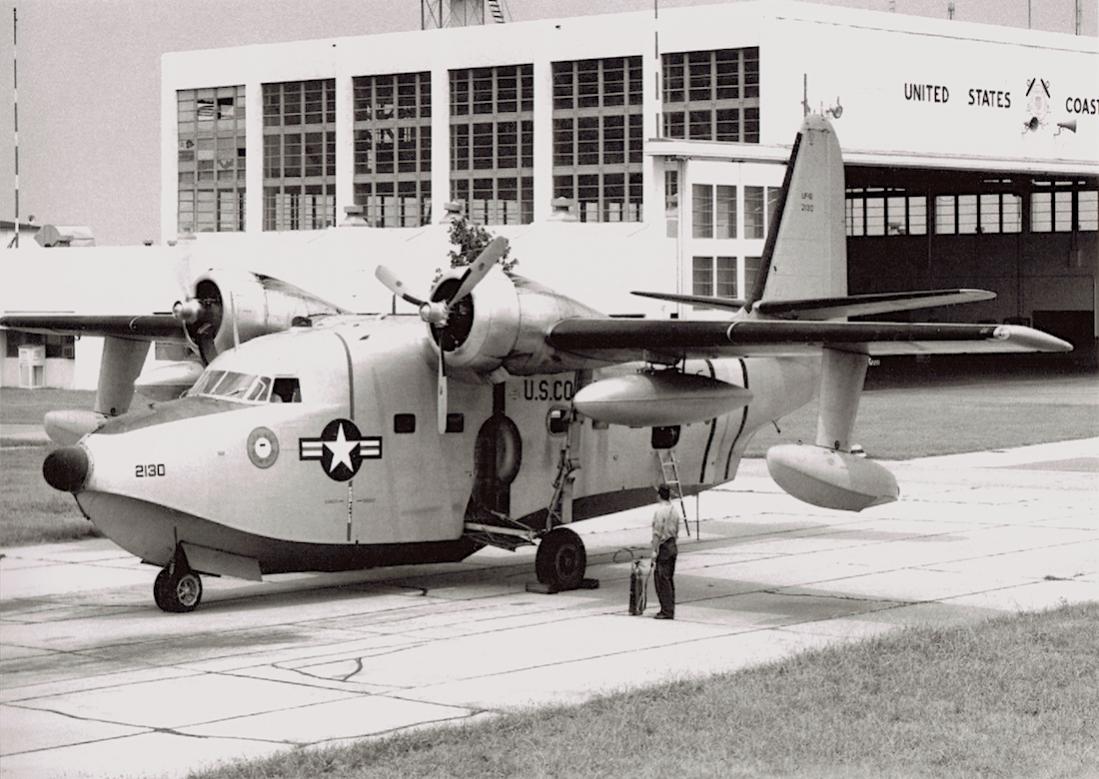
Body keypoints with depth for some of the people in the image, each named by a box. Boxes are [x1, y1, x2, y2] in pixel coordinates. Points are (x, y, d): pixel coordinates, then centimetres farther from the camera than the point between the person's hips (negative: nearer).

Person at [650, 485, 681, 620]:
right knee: (669, 579, 13)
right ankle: (669, 609, 18)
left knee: (662, 579, -5)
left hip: (663, 547, -8)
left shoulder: (660, 511, -15)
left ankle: (667, 611, -7)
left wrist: (654, 550, -15)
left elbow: (657, 533, -17)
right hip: (673, 546, 8)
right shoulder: (675, 510, 9)